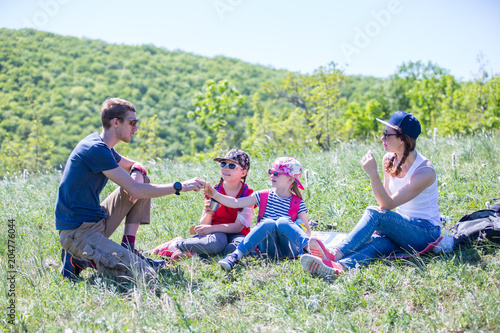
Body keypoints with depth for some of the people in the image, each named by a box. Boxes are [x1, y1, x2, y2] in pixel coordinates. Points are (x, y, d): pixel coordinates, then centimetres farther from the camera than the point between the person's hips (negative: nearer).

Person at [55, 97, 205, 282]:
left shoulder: (103, 147, 12)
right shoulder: (96, 149, -19)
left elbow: (135, 165, 27)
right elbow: (135, 190, -22)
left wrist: (137, 174, 1)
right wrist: (180, 186, -16)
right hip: (77, 232, -10)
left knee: (143, 181, 13)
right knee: (142, 274, -24)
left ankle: (128, 249, 6)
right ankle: (80, 260, -6)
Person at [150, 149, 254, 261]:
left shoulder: (248, 193, -5)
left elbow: (238, 226, -12)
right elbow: (204, 225, 0)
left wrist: (211, 228, -21)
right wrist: (208, 214, -23)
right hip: (217, 233, 0)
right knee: (216, 243, -38)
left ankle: (191, 252, -30)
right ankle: (175, 244, -20)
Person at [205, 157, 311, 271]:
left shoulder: (298, 204, 7)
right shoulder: (263, 196, 12)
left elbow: (308, 230, 8)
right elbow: (236, 203, 4)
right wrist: (215, 195, -9)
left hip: (288, 248, -1)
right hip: (268, 247, 1)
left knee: (283, 221, -31)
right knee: (268, 223, -32)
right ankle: (236, 255, -46)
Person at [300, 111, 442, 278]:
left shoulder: (425, 171, -19)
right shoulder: (389, 159, 4)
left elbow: (388, 204, -25)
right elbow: (386, 201, 12)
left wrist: (373, 174, -35)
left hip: (425, 231, -6)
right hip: (401, 228, 6)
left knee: (374, 213, -30)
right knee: (376, 240, -30)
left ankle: (335, 254, -47)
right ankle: (338, 266, -58)